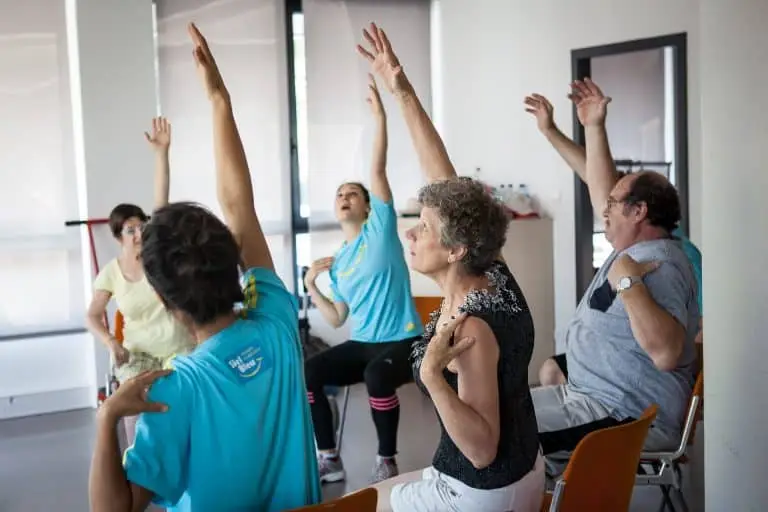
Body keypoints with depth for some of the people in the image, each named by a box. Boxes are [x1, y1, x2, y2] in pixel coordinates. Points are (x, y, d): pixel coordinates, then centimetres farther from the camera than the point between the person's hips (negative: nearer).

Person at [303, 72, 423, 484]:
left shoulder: (380, 229, -2)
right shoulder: (338, 263, 14)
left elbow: (378, 169, -13)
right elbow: (337, 318, 15)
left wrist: (380, 116, -21)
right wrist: (311, 286, 4)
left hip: (402, 341, -6)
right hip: (360, 344, 6)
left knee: (377, 375, -36)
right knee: (306, 372, -14)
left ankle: (386, 460, -15)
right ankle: (329, 459, -3)